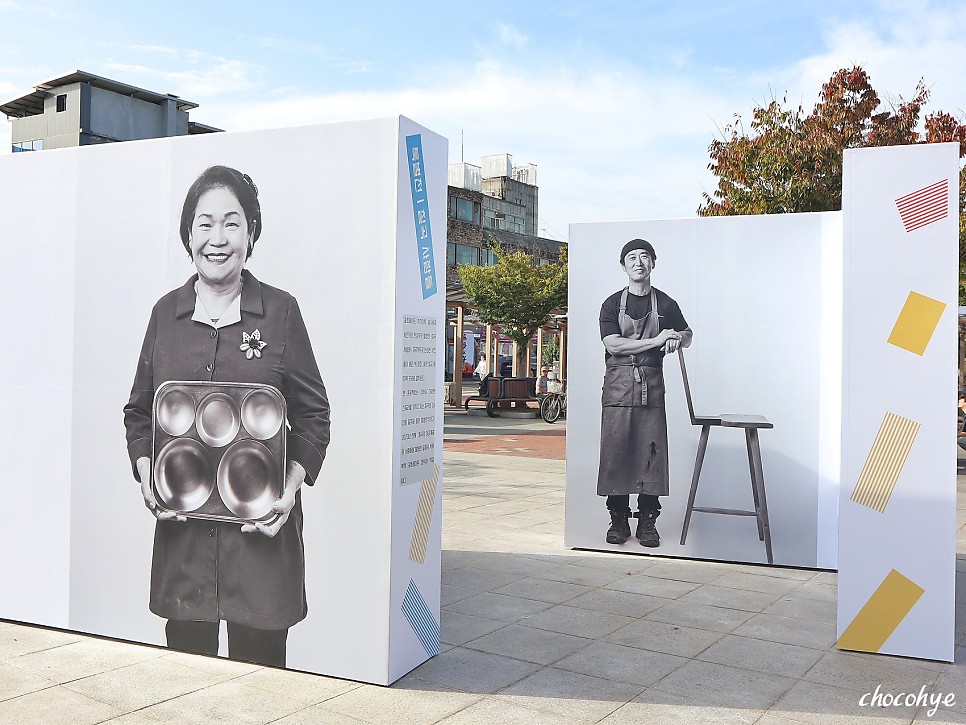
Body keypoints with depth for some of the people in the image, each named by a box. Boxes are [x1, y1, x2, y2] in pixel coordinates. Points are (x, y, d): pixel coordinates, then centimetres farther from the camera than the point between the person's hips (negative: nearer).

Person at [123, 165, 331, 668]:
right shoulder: (166, 312, 8)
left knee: (258, 668, 4)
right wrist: (146, 475, -1)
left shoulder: (280, 311, 2)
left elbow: (312, 414, 3)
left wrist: (292, 486, -10)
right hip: (181, 521, 2)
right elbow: (138, 410, 15)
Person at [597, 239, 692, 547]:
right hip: (618, 385, -1)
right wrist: (656, 341, -13)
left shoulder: (665, 304, 11)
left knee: (652, 452, -2)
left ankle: (647, 522, 6)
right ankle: (619, 519, 6)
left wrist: (678, 339, 0)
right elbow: (613, 344, -8)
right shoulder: (612, 304, 5)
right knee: (616, 452, -3)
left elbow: (687, 333, 25)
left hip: (652, 386, 1)